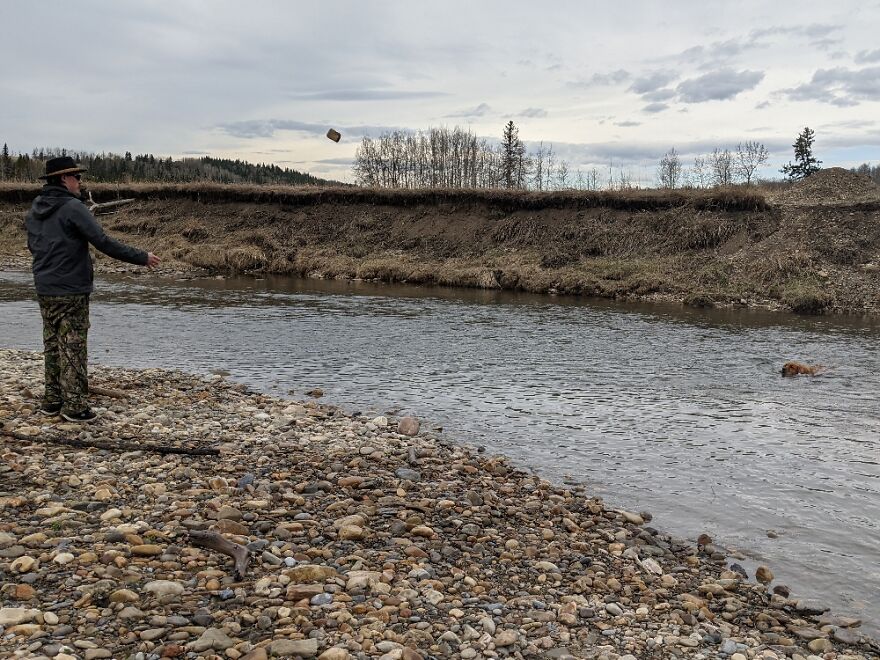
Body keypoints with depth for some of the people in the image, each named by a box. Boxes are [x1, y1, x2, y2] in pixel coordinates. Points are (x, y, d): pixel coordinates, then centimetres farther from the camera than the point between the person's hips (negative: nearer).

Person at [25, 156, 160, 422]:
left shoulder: (34, 210, 10)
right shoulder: (72, 208, -15)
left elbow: (32, 246, 20)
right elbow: (104, 242, -19)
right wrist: (142, 257, -12)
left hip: (45, 290, 8)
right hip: (71, 291, -8)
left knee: (52, 346, 15)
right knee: (73, 349, -3)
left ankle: (52, 401, 21)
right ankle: (75, 406, 0)